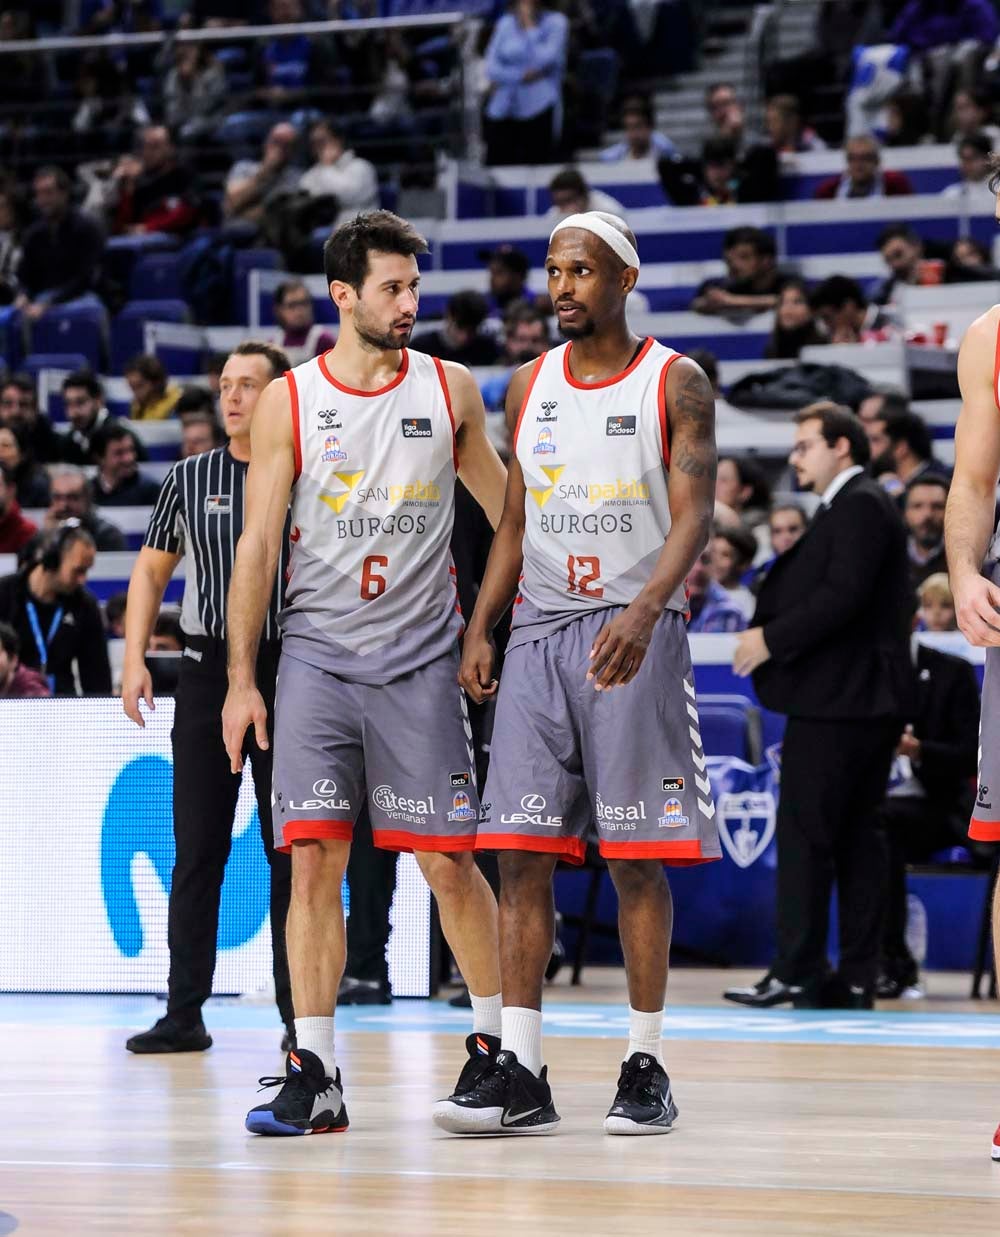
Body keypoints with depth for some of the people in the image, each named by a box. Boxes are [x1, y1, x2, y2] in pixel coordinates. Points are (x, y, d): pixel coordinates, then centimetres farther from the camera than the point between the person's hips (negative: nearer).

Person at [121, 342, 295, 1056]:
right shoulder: (191, 479, 8)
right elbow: (152, 570, 14)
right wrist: (135, 657, 2)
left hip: (289, 674, -2)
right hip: (207, 670, 2)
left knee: (293, 854, 0)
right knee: (197, 850, 3)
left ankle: (300, 1015, 6)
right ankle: (185, 1014, 7)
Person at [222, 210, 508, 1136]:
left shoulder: (449, 390, 4)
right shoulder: (288, 401, 2)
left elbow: (505, 509, 14)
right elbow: (257, 544, 3)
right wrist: (240, 679, -1)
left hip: (418, 659, 0)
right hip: (316, 655, 0)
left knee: (448, 860, 0)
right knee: (313, 858, -5)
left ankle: (496, 1039, 16)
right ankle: (313, 1074, -3)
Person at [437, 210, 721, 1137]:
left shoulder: (675, 385, -2)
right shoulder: (530, 387, 13)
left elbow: (693, 516, -11)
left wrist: (645, 610, -27)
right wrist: (479, 630, 6)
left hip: (634, 632, -4)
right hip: (538, 631, 4)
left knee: (637, 856, -2)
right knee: (521, 850, -3)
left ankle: (646, 1067, 6)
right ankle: (519, 1072, -3)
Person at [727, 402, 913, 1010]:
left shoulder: (859, 505, -11)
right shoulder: (856, 505, 21)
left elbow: (842, 595, -21)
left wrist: (773, 639, -16)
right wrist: (775, 634, 9)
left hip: (839, 701, -10)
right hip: (867, 701, 10)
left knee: (804, 832, -8)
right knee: (856, 835, 8)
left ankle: (798, 969, -8)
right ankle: (857, 975, 9)